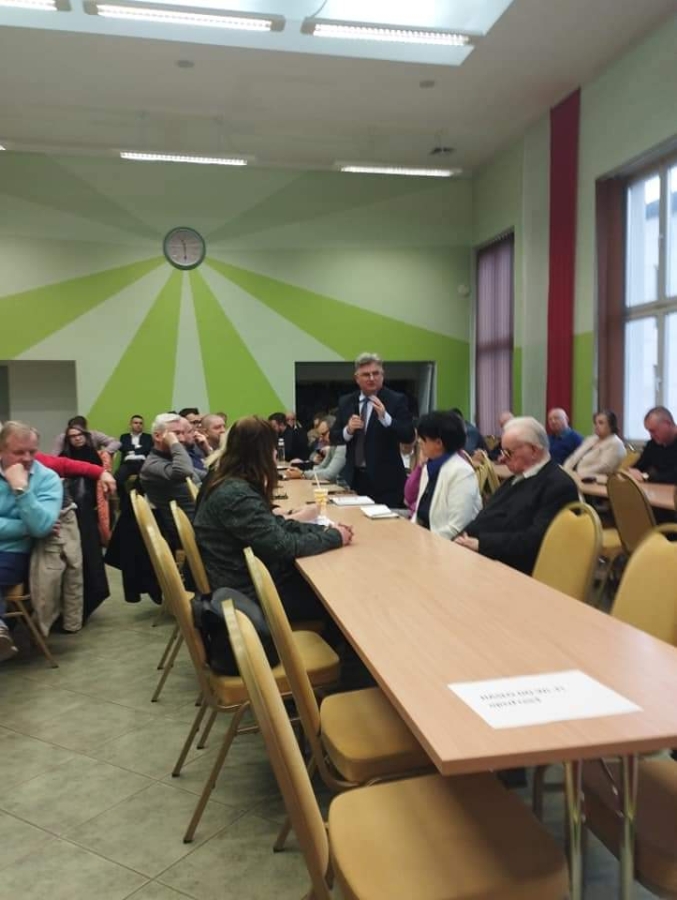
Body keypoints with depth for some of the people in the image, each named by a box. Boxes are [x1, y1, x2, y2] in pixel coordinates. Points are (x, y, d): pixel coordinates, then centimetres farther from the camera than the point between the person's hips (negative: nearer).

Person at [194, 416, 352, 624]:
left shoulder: (231, 484, 5)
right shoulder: (236, 495, -26)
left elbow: (274, 524, 10)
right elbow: (282, 545, -26)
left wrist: (324, 529, -1)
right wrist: (334, 537, -14)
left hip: (246, 578, 9)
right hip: (247, 593, -9)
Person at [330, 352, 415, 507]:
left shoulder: (396, 400, -6)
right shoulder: (345, 401, 7)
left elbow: (409, 437, -14)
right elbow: (334, 437, 8)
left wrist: (385, 417, -27)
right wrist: (348, 430, -13)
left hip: (385, 480, -4)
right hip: (355, 478, 4)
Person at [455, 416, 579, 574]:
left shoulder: (559, 485, -10)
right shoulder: (517, 478, 19)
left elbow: (535, 540, -20)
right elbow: (487, 517, 16)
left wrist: (482, 544, -20)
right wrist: (465, 539, -4)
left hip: (514, 574, -8)